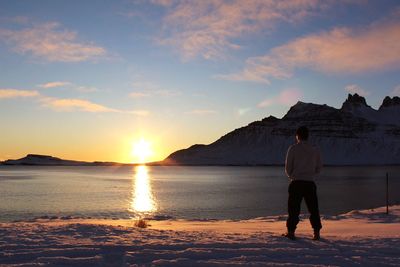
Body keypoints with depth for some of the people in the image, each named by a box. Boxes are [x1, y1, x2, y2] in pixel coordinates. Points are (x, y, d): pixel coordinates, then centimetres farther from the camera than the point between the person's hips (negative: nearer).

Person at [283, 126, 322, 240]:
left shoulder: (293, 148, -4)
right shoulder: (315, 150, 6)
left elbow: (288, 167, -2)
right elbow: (319, 168, 12)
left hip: (296, 183, -2)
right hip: (310, 183, 3)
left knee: (293, 208, 3)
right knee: (313, 208, 9)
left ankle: (291, 232, 5)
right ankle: (316, 233, 7)